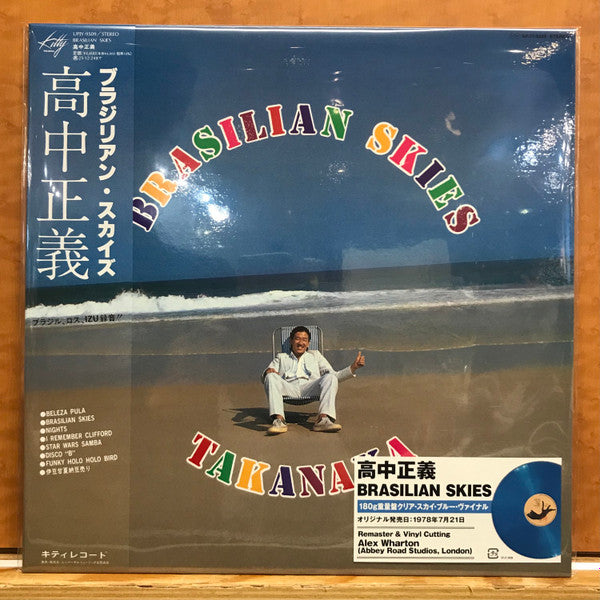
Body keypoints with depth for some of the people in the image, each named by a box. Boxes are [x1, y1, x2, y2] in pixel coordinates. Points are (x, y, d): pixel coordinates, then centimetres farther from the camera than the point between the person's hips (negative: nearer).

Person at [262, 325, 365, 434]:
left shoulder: (315, 355, 33)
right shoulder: (281, 357, 31)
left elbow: (335, 375, 24)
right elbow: (264, 377, 18)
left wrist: (353, 367, 10)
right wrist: (268, 371, -7)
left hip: (311, 387, 1)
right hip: (289, 387, 0)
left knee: (330, 377, -29)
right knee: (271, 377, -31)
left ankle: (323, 419, -46)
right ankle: (279, 420, -46)